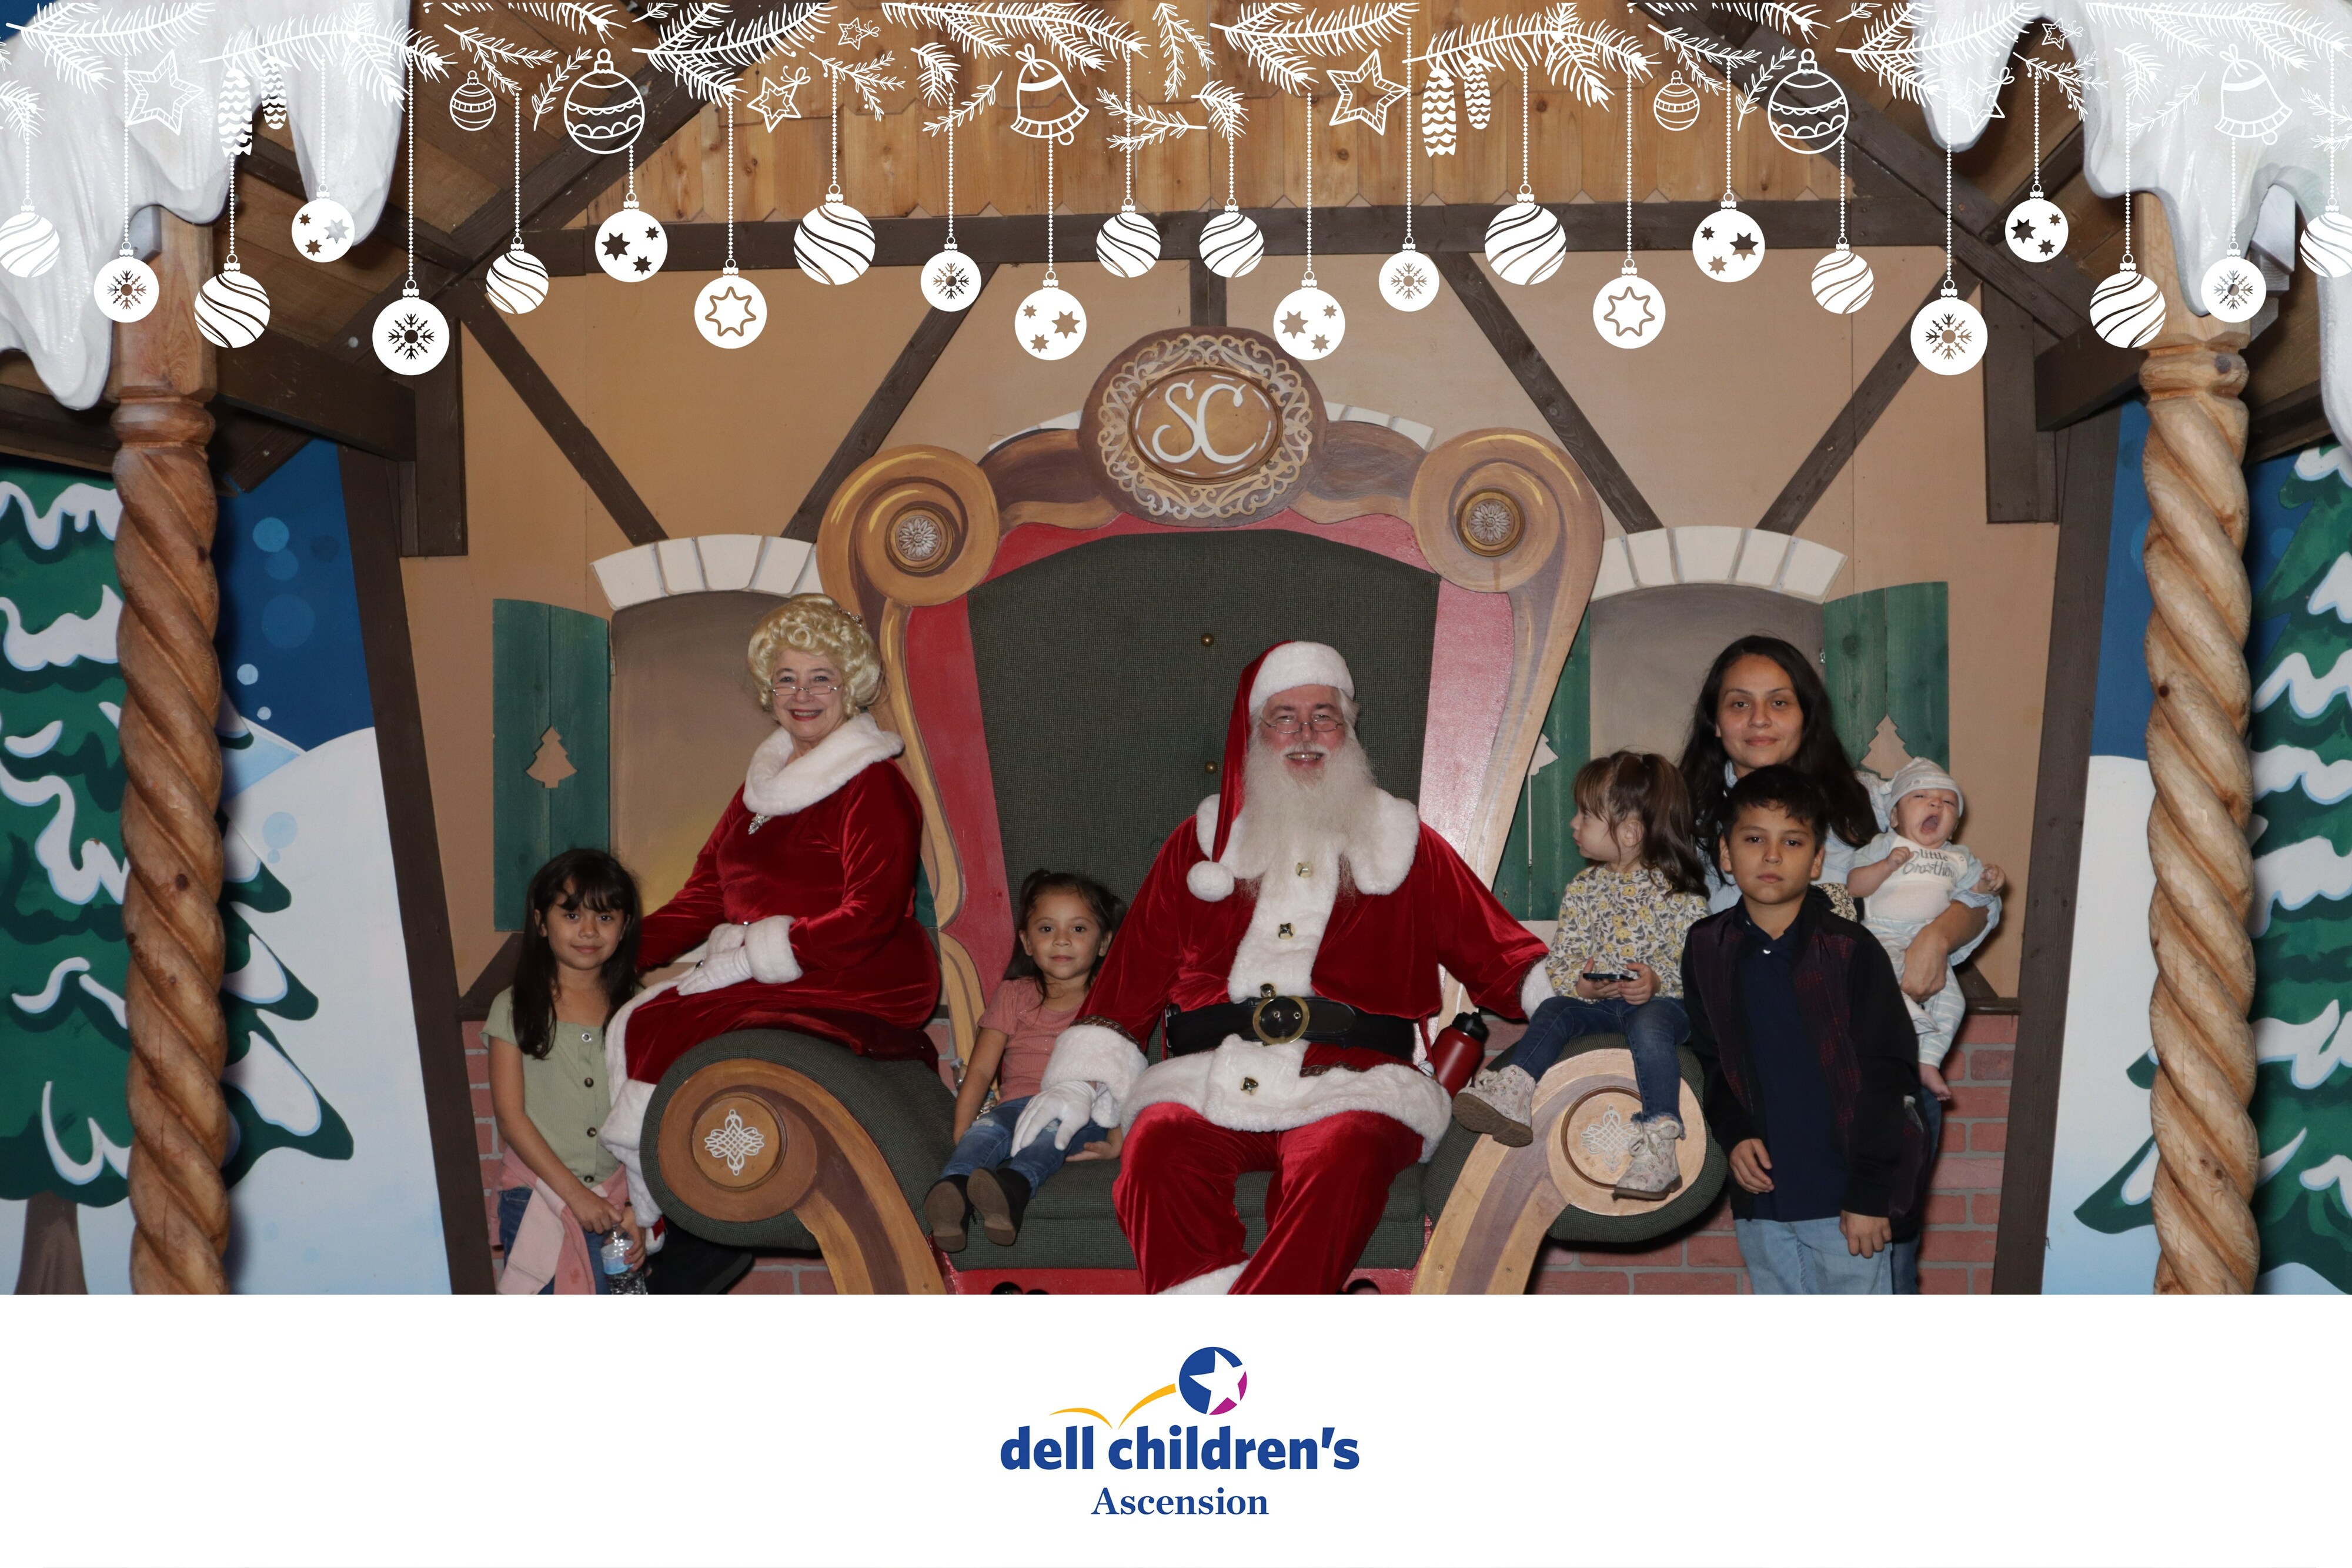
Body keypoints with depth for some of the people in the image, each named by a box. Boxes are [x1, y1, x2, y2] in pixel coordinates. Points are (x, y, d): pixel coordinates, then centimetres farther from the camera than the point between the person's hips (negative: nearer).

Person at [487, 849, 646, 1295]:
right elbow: (510, 1116, -5)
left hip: (617, 1199, 2)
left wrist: (638, 1207, -8)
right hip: (538, 1199, -2)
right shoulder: (515, 1009, -1)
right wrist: (576, 1195, -11)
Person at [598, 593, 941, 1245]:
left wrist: (745, 958, -17)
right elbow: (707, 894, 16)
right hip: (756, 976, 8)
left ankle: (665, 1236, -6)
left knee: (660, 1036, -21)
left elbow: (870, 917, -18)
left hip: (852, 990, -8)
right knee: (627, 1028, -9)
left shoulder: (873, 787, -9)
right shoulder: (765, 780, 17)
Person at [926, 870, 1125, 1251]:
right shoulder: (1013, 995, 24)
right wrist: (961, 1131, -2)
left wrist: (1116, 1141, -9)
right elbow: (980, 1070, 15)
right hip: (1019, 1103, 2)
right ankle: (951, 1192, -62)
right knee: (986, 1130, -34)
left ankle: (1012, 1188, -66)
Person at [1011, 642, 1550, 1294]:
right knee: (1157, 1144, -31)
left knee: (1342, 1154, -35)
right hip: (1210, 1081, 2)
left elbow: (1494, 949, 17)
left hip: (1352, 1085, -1)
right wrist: (1080, 1080, 10)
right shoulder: (1204, 841, 23)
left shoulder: (1404, 843, 21)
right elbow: (1135, 967, 20)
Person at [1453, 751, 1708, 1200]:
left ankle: (1659, 1141, -43)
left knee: (1647, 1025, -35)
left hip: (1661, 1001, -5)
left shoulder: (1679, 894, -4)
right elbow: (1559, 961, 7)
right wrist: (1578, 984, -14)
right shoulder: (1582, 890, 10)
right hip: (1593, 998, 5)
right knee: (1553, 1011, -20)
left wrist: (1659, 982, -25)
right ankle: (1512, 1090, -35)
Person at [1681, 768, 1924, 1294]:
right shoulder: (1707, 948, 3)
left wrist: (1870, 1194, -12)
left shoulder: (1851, 950, -10)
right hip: (1762, 1189, 4)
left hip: (1845, 1192, -4)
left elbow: (1885, 1078, -9)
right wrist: (1733, 1133, -2)